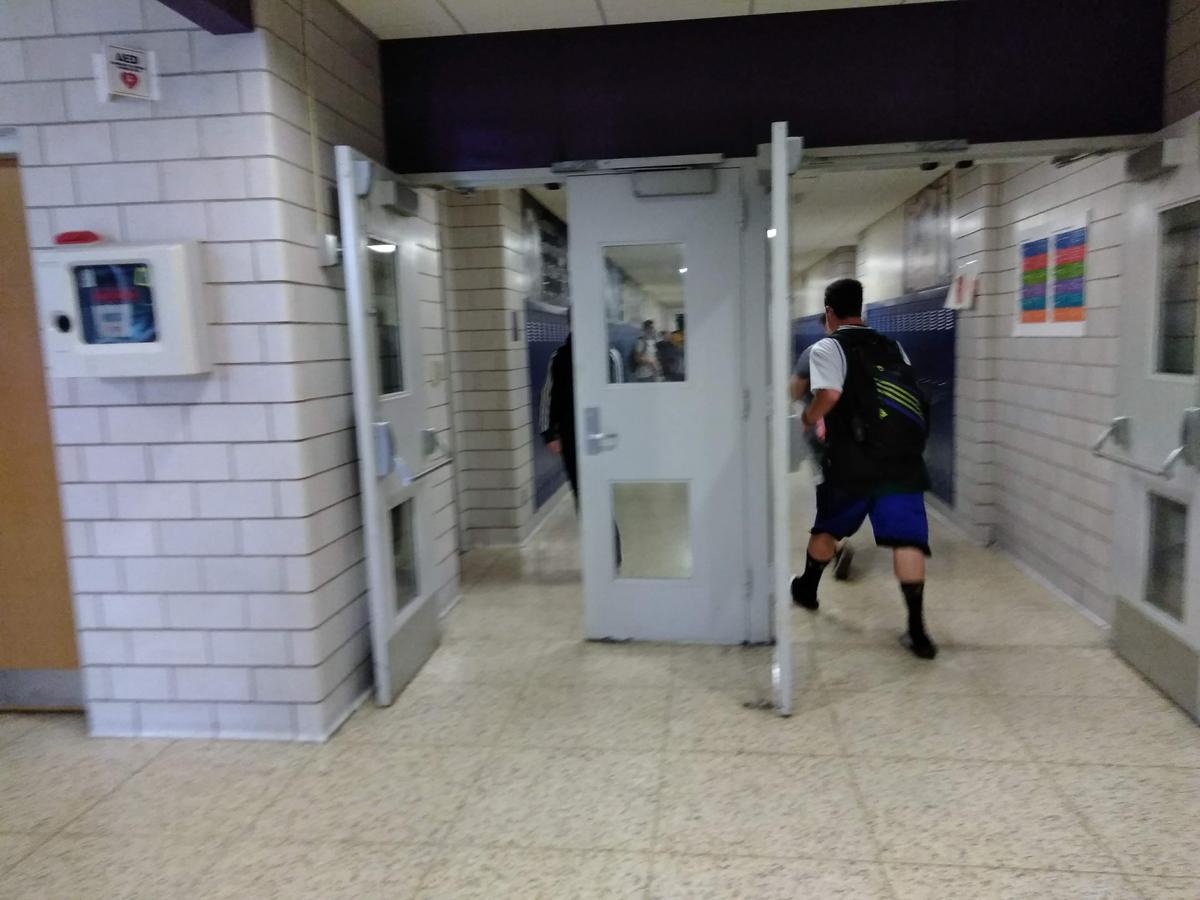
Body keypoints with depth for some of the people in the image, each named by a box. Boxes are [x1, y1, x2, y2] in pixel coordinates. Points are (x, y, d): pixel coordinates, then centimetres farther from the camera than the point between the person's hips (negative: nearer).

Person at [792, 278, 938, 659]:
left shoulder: (828, 347, 0)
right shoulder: (892, 347, 17)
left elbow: (829, 394, -16)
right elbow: (911, 397, 15)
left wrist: (809, 418, 1)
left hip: (853, 461, -3)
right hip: (903, 457, 3)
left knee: (827, 528, 19)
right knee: (906, 538, -2)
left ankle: (807, 589, 39)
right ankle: (917, 630, -6)